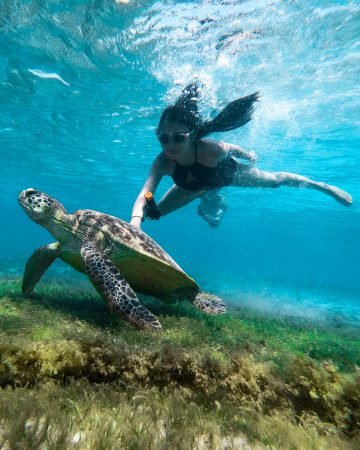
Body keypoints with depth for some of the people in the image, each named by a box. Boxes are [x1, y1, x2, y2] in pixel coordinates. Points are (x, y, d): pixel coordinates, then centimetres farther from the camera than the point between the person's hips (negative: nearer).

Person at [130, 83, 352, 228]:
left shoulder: (213, 149, -43)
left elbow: (234, 149, -20)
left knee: (275, 180, 9)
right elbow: (144, 194, -46)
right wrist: (135, 221, -65)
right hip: (196, 185, 3)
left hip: (229, 172, -3)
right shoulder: (162, 162, -36)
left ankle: (322, 185, 41)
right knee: (156, 212, 9)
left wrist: (250, 155, 1)